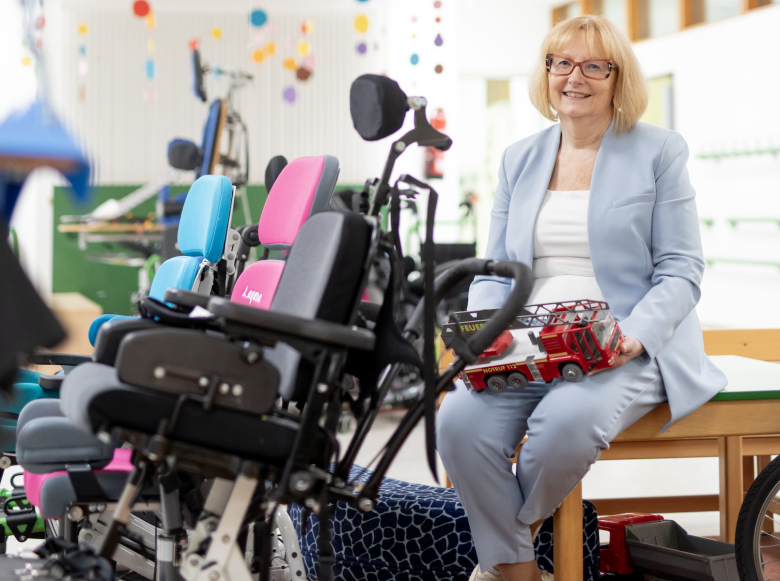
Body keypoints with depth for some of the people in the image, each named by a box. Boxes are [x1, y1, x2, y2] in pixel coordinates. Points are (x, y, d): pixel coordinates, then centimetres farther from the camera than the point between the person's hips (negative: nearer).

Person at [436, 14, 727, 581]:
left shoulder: (660, 151, 7)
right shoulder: (519, 159, 19)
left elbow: (681, 271, 1)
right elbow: (494, 272, 16)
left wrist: (636, 335, -18)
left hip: (624, 352, -3)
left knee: (569, 419, -36)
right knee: (460, 421, -27)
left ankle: (515, 530, -4)